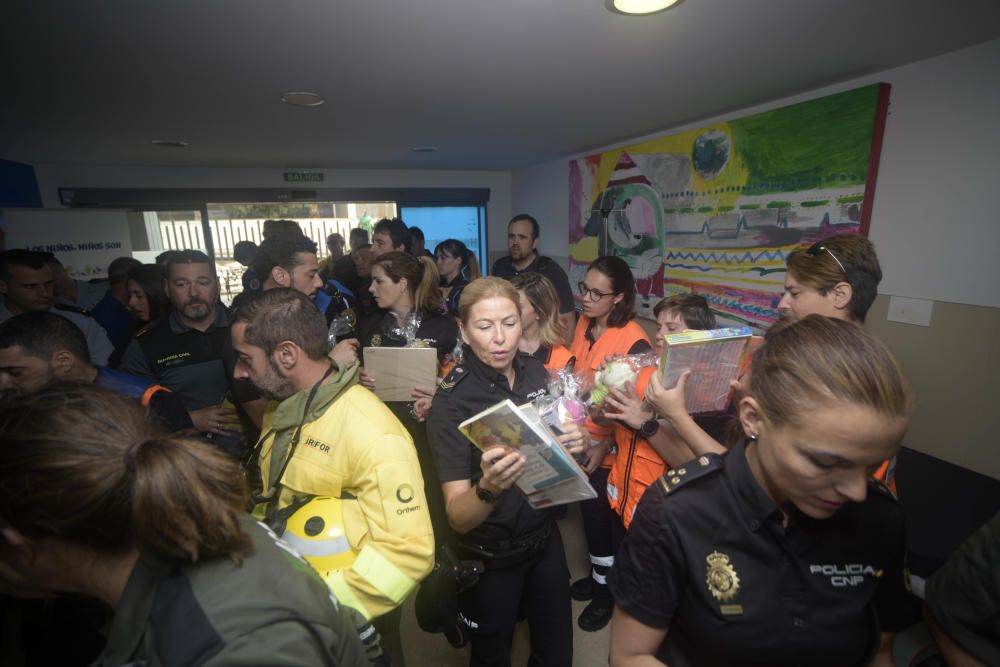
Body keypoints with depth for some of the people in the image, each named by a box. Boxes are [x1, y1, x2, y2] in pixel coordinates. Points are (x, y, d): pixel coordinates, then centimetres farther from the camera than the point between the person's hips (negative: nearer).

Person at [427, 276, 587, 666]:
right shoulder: (451, 401, -25)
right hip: (488, 555, -4)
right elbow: (457, 517, -25)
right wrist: (488, 487, -46)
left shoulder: (537, 372, -10)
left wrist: (575, 443, -18)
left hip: (544, 537, 4)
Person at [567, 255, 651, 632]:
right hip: (582, 439, 6)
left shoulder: (634, 341, -22)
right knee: (590, 510, 22)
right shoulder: (584, 323, -1)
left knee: (601, 514, 12)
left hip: (609, 448, -6)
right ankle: (598, 575, 47)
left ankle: (607, 589, 39)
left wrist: (605, 445, -20)